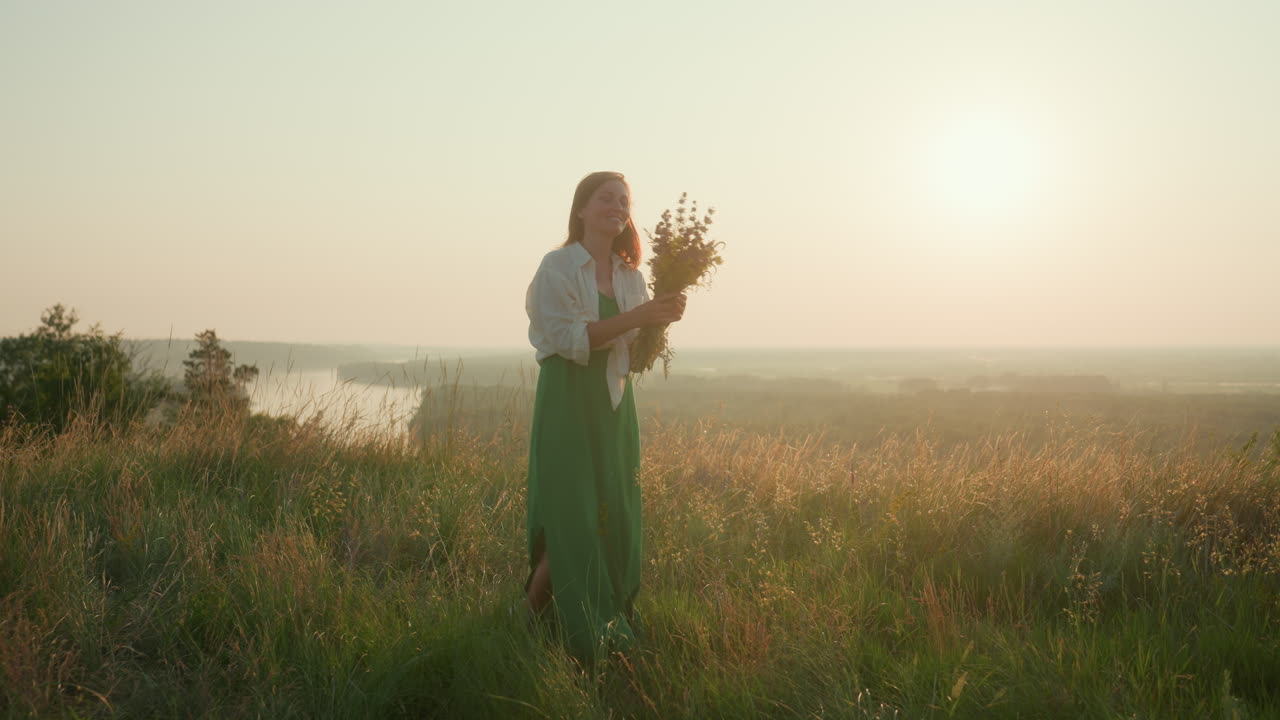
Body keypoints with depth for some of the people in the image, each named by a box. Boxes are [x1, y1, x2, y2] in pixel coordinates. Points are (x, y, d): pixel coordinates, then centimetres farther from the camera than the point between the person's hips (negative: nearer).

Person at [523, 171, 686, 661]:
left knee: (616, 515, 5)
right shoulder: (558, 267, -6)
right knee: (570, 516, -8)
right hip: (569, 404, -6)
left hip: (615, 406, 6)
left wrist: (661, 319, -7)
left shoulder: (630, 275, 12)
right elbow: (570, 338, -17)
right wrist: (635, 317, -23)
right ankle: (532, 617, 5)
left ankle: (614, 628, 13)